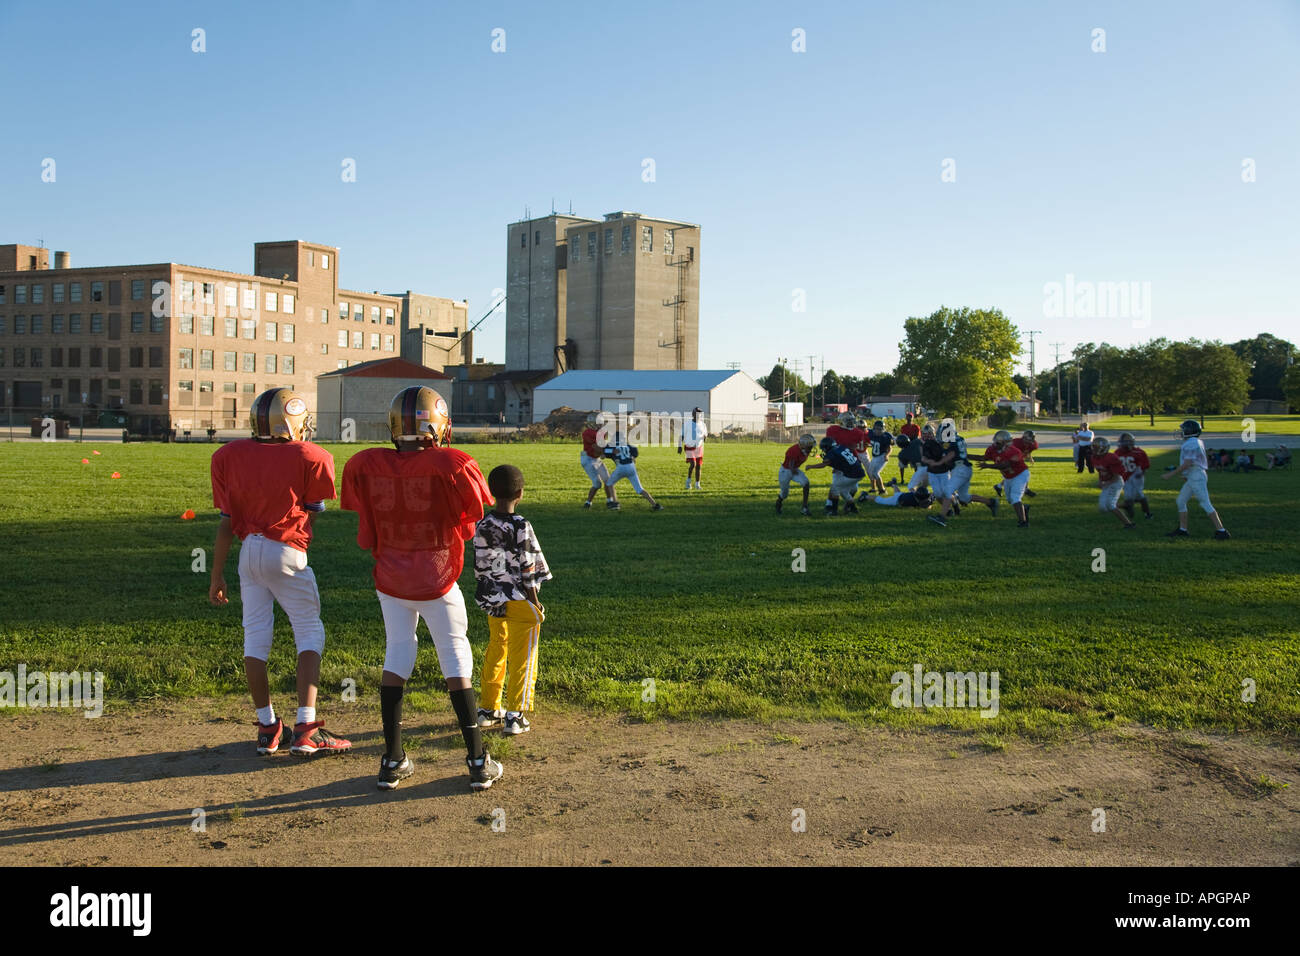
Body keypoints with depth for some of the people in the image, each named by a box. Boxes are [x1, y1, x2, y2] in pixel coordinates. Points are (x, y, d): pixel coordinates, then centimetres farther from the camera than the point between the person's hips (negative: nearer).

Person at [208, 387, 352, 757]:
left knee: (255, 637, 12)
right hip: (287, 552, -4)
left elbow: (227, 522, 3)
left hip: (249, 551, 4)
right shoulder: (309, 457, -9)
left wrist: (217, 576, 9)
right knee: (310, 633, 7)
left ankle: (267, 727, 19)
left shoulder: (228, 456, 2)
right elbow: (312, 515, 2)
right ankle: (305, 728, 0)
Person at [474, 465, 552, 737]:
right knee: (522, 659, 5)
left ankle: (488, 709, 28)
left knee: (494, 653, 19)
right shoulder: (521, 526, -19)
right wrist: (536, 603, -7)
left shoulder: (481, 524, -1)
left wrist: (488, 596, 17)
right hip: (519, 601, -6)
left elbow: (478, 567, 6)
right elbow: (526, 571, -16)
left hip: (492, 600, 6)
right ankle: (515, 716, 8)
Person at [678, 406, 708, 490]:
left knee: (698, 466, 4)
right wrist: (680, 446, -6)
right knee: (692, 464, -18)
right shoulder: (686, 424, -5)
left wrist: (705, 436, -9)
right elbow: (682, 435, 0)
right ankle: (688, 480, 3)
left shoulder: (702, 425, 6)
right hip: (689, 448, -4)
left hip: (699, 448, 4)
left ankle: (697, 484, 14)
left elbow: (705, 435, 16)